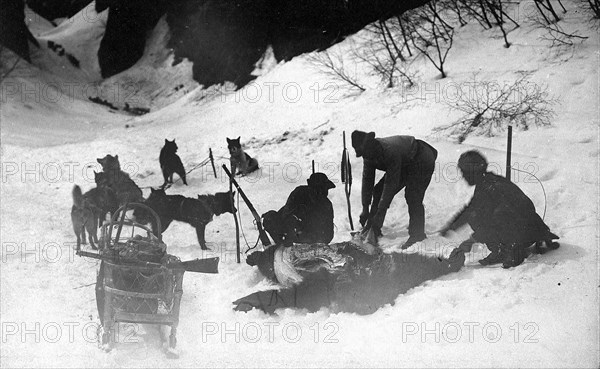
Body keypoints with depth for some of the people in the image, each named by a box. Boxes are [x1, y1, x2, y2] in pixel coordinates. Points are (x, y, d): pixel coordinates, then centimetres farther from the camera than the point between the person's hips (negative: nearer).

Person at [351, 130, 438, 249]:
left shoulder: (391, 152, -40)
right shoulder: (369, 154, -15)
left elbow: (391, 184, -37)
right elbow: (367, 180, -9)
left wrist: (379, 214, -35)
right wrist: (365, 209, -14)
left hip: (422, 160, -8)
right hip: (404, 164, 9)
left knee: (413, 197, -24)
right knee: (379, 191, 0)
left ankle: (417, 235, -16)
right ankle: (372, 230, 5)